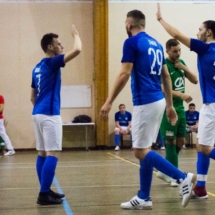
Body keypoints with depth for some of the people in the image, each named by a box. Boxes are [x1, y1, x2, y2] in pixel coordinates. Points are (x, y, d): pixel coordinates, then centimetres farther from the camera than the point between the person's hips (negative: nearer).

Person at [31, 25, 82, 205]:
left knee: (42, 153, 11)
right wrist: (76, 34, -1)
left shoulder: (37, 68, 17)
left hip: (38, 113, 9)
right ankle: (44, 194, -13)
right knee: (52, 153, -10)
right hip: (49, 114, -9)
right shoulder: (52, 62, -9)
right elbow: (77, 50, -19)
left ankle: (45, 191, 15)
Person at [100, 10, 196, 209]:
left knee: (140, 151, -4)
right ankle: (143, 198, 15)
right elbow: (166, 76, 17)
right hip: (158, 101, 9)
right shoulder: (156, 44, 15)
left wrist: (109, 102, -13)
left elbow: (124, 75, -16)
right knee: (144, 149, 12)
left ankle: (183, 177, -10)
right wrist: (170, 105, 22)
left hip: (145, 102, -9)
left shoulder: (132, 42, -9)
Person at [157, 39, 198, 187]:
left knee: (181, 141, 10)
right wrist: (181, 95, -34)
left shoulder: (181, 63, 9)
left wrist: (184, 68, -7)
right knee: (171, 142, -3)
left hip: (180, 108, 8)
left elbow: (195, 80, 9)